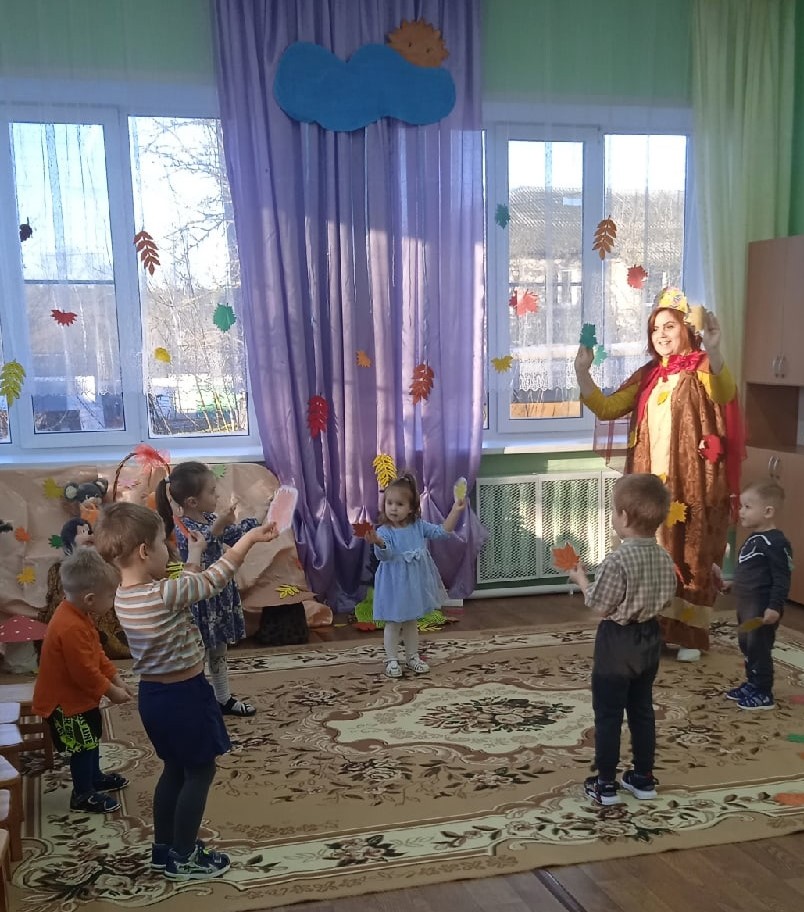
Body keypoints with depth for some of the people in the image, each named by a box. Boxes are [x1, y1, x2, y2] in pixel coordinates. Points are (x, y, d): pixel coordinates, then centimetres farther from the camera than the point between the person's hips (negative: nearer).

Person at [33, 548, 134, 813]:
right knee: (82, 746, 5)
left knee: (91, 740, 25)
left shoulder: (77, 615, -2)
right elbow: (84, 672, -30)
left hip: (79, 697, 10)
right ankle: (83, 795, 21)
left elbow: (95, 654, 9)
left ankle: (94, 777, 43)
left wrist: (115, 678, 4)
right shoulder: (71, 628, -35)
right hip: (67, 701, -10)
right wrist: (111, 691, -17)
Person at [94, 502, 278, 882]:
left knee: (175, 769, 23)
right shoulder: (165, 594, -27)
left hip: (153, 693, 8)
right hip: (185, 695, -8)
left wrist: (193, 557, 19)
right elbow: (214, 580, -16)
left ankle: (164, 847, 35)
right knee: (200, 772, 9)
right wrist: (251, 537, -8)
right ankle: (183, 858, 20)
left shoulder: (125, 597, -2)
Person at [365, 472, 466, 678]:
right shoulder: (384, 531, -16)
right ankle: (391, 660, 19)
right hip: (394, 584, -4)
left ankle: (413, 657, 30)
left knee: (411, 621, 18)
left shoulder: (419, 526, -2)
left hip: (415, 583, 4)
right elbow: (384, 556, -29)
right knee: (393, 623, 6)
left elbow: (443, 531, 1)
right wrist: (378, 543, -51)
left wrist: (455, 511, -7)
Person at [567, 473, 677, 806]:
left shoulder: (617, 560, -25)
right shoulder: (665, 558, -2)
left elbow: (599, 606, -18)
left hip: (617, 642, -7)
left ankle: (606, 784, 12)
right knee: (642, 709, 17)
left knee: (608, 714, 5)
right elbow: (666, 597, 7)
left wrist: (581, 580, -3)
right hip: (649, 638, 7)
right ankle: (643, 778, 26)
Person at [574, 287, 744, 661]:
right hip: (651, 483, 5)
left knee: (691, 557, 2)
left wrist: (713, 350, -47)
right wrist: (582, 372, -7)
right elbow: (606, 408, 7)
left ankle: (690, 635, 11)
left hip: (692, 484, -5)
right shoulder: (648, 375, 11)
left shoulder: (701, 370, -5)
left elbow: (724, 395, -29)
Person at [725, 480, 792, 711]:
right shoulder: (753, 538, 10)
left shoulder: (776, 543, -20)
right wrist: (735, 586, 26)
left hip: (762, 608, -10)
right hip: (746, 604, 10)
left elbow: (782, 579, -21)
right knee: (746, 645, 18)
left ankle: (764, 694, 9)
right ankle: (752, 684, 32)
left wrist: (775, 607, -24)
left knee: (759, 648, -2)